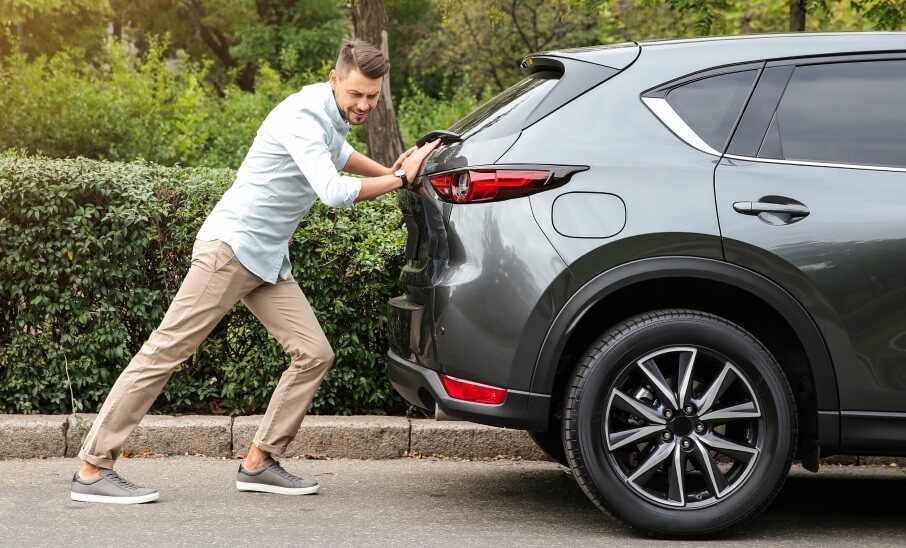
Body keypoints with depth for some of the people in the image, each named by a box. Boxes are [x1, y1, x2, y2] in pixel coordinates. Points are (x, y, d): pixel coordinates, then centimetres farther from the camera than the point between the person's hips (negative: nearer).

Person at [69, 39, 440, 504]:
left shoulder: (334, 116, 12)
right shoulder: (304, 116, -18)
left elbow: (339, 154, 36)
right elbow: (333, 192, -29)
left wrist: (390, 171, 22)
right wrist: (401, 179, -19)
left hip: (269, 258, 9)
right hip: (231, 246, -9)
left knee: (314, 353, 0)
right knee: (167, 350, -9)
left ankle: (258, 463, 8)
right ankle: (92, 469, -8)